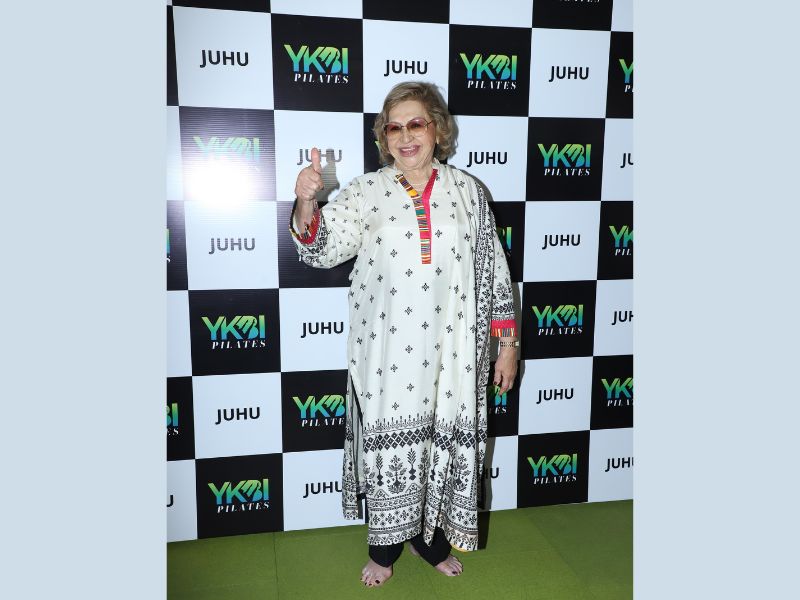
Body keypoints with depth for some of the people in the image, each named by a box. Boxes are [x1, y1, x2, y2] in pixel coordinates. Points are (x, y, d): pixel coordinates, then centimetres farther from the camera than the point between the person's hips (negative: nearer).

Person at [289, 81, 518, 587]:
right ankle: (386, 545, 31)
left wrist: (507, 342, 4)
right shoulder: (366, 192, 1)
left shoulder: (466, 191, 4)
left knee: (444, 445, 12)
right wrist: (305, 204, -29)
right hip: (388, 353, -1)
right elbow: (321, 249, -9)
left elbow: (494, 271, 6)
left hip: (449, 352, 2)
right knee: (390, 445, 8)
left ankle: (429, 534, 37)